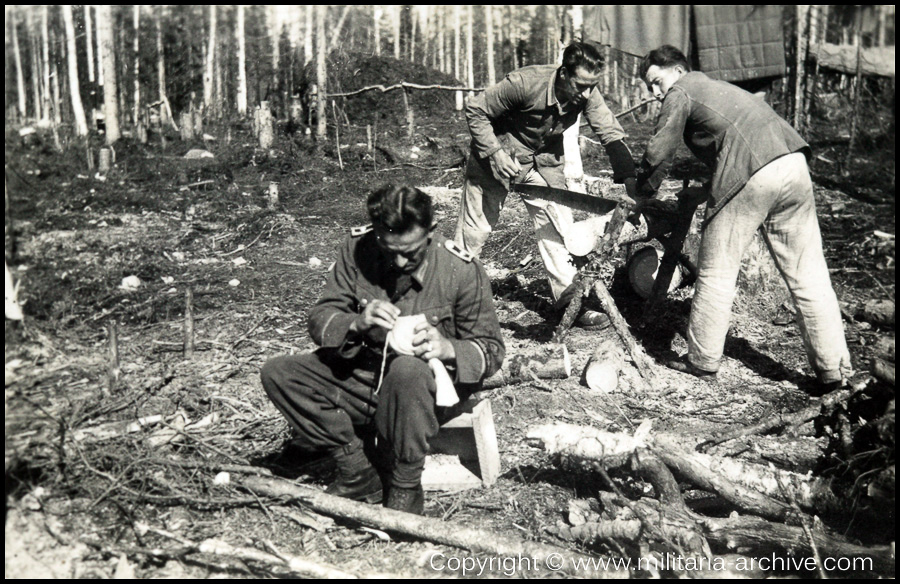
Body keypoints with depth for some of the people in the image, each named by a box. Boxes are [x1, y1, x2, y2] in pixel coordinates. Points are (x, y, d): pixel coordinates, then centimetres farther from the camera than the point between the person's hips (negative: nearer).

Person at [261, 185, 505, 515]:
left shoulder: (462, 270, -14)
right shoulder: (357, 249, -7)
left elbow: (491, 351, -6)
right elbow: (319, 318, -3)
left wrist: (448, 349, -28)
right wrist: (357, 323, -26)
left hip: (426, 387, -4)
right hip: (361, 380, 4)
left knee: (407, 368, -39)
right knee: (277, 373, -14)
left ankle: (406, 487, -17)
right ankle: (358, 475, -12)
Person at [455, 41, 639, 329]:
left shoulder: (587, 94, -19)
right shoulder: (525, 83, -32)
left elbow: (611, 133, -22)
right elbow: (475, 110, -22)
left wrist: (629, 179, -35)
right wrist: (494, 153, -28)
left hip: (544, 161, 4)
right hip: (497, 156, -4)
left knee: (558, 226, -4)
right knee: (475, 229, 5)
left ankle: (569, 299, 5)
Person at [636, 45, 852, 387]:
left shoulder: (681, 92, 11)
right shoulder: (717, 88, 34)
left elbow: (659, 154, 4)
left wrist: (641, 197, 19)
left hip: (749, 176, -7)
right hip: (793, 164, 7)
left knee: (717, 273, 6)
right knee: (808, 274, 9)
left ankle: (702, 360, 15)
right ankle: (833, 369, 13)